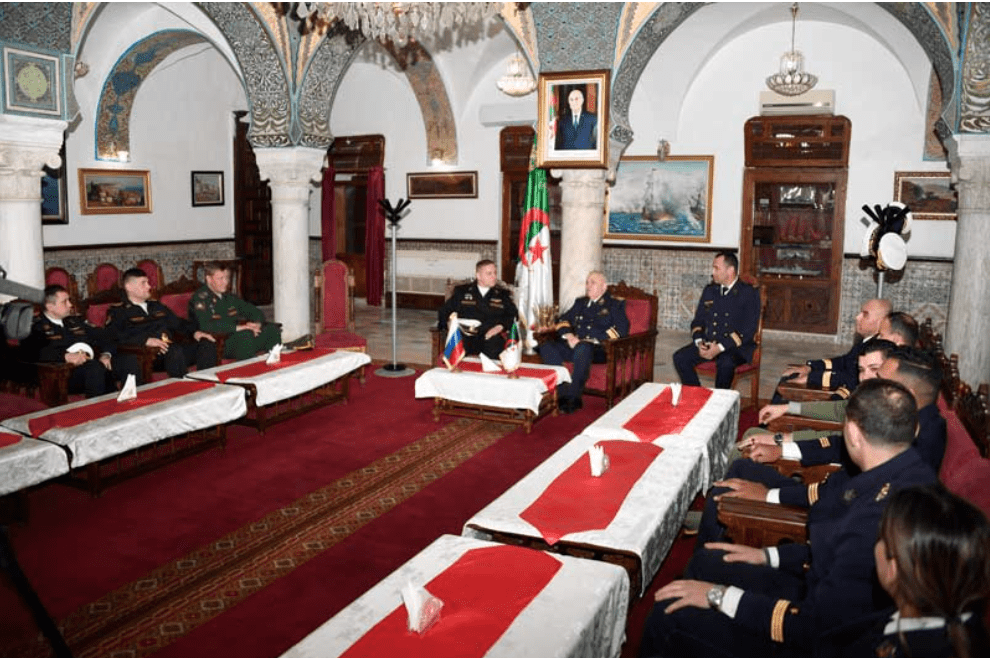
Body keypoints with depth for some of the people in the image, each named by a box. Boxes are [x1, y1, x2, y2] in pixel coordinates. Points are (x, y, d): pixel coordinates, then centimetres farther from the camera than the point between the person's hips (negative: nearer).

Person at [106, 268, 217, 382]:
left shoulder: (156, 306, 30)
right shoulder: (118, 311, 7)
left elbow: (178, 322, 30)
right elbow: (116, 336, -10)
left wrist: (195, 332, 9)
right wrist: (146, 340, -25)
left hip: (171, 348, 7)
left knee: (207, 344, -17)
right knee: (175, 350, -38)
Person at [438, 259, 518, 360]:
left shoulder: (503, 294, 23)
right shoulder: (462, 292, 22)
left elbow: (513, 315, 13)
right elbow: (445, 311, 19)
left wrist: (501, 326, -7)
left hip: (491, 337, 0)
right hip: (464, 337, 0)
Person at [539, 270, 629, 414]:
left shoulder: (615, 304, 11)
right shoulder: (580, 302, 28)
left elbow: (622, 329, -4)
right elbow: (564, 319, 22)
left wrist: (593, 340, -14)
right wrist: (568, 335, -3)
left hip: (598, 349, -5)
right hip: (573, 345, 6)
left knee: (582, 349, -40)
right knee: (546, 347, -22)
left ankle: (573, 398, -31)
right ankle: (562, 394, -24)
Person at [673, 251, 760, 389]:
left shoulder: (749, 294, -2)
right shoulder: (709, 290, 15)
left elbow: (748, 330, -11)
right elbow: (698, 320, 16)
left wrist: (720, 347, -21)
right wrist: (699, 342, -6)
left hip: (736, 347, -5)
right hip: (708, 343, 5)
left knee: (725, 363, -38)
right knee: (680, 357, -20)